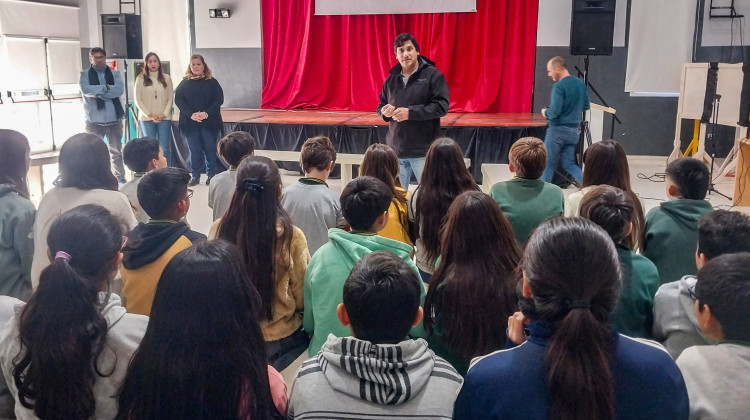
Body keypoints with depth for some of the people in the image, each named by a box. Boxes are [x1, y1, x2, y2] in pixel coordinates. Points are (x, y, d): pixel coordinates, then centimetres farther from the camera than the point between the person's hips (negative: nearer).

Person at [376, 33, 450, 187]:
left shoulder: (433, 75, -3)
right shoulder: (391, 79, 12)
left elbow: (442, 106, -12)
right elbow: (380, 107, 20)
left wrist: (410, 112, -20)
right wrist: (384, 112, -6)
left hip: (423, 152, -4)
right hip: (396, 151, 4)